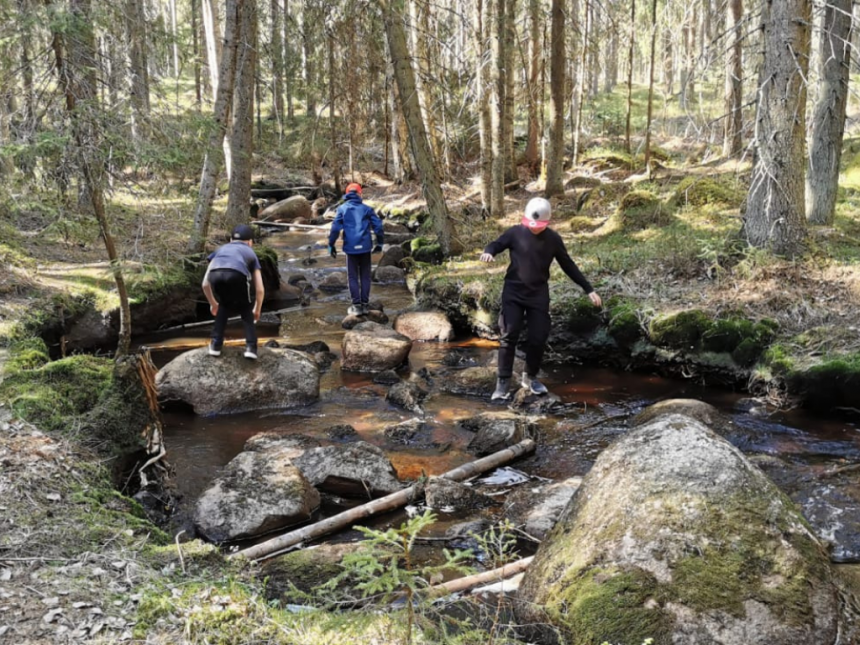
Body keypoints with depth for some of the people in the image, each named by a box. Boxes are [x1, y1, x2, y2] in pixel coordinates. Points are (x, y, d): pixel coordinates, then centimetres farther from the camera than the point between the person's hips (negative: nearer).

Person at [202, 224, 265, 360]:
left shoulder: (221, 249, 40)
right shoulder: (250, 253, 35)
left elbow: (205, 283, 36)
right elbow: (260, 290, 27)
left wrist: (213, 303, 53)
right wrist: (257, 310, 44)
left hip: (215, 276, 2)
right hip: (237, 276, -2)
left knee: (224, 306, 34)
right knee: (246, 311, 26)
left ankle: (215, 344, 27)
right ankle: (250, 347, 13)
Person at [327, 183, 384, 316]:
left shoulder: (342, 209, 2)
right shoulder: (367, 209, 6)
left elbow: (335, 228, -5)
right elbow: (378, 226, 3)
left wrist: (331, 245, 3)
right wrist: (379, 243, 13)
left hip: (350, 248, -1)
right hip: (365, 247, 1)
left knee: (353, 277, 7)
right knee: (365, 276, 10)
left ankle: (357, 305, 3)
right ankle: (364, 304, 11)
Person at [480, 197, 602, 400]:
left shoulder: (553, 239, 0)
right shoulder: (515, 232, -5)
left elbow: (568, 266, 7)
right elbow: (497, 245, 2)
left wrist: (589, 289, 6)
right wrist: (488, 252, -25)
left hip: (539, 295, 2)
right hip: (513, 293, -2)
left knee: (538, 338, 0)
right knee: (509, 336, -9)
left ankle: (530, 377, 21)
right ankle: (503, 382, -2)